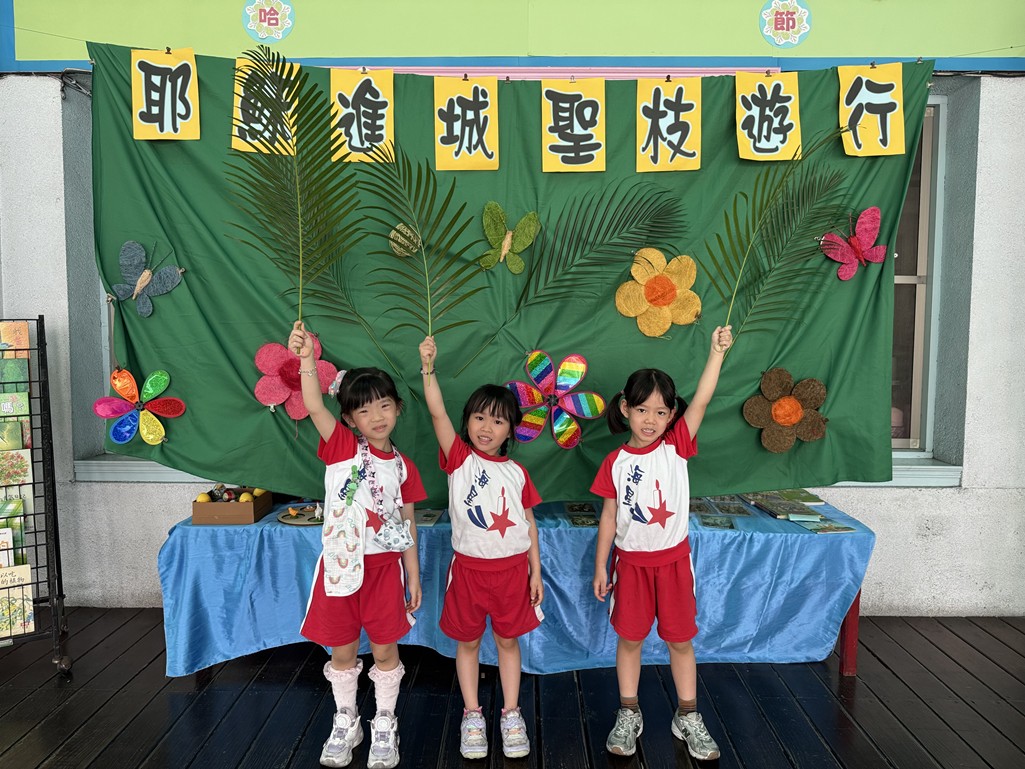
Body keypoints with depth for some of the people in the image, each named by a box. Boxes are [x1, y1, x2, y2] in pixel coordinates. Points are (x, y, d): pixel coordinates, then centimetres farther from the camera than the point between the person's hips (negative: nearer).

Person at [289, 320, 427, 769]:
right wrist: (306, 358, -38)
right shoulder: (342, 446, -5)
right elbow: (314, 407, -23)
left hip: (384, 567, 1)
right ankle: (345, 723, 36)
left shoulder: (402, 467, 1)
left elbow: (407, 526, 6)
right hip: (341, 564, 0)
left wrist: (414, 577, 5)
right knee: (342, 651, 14)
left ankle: (384, 726, 31)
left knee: (385, 650, 10)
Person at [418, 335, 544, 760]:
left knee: (508, 640, 14)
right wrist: (428, 368, -33)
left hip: (512, 567, 1)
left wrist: (535, 570, 4)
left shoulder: (517, 472, 1)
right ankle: (472, 715, 29)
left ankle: (511, 714, 29)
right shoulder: (459, 459, -7)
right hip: (469, 567, -1)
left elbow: (528, 523, 6)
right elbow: (437, 413, -21)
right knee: (468, 642, 12)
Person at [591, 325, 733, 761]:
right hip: (631, 561, 0)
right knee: (629, 638, 11)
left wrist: (717, 352, -29)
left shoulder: (676, 446, -7)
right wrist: (600, 567, 1)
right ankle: (628, 715, 29)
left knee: (680, 640, 11)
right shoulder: (615, 463, -6)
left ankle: (687, 717, 28)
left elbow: (701, 401, -20)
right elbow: (609, 518, 0)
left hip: (673, 559, 0)